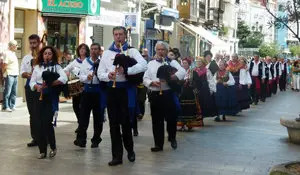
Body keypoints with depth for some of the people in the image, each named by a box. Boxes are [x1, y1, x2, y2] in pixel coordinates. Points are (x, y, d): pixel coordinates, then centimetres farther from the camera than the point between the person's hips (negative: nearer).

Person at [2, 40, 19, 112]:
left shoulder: (13, 53, 18)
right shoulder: (7, 53, -9)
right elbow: (4, 65, -13)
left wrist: (17, 74, 15)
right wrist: (4, 74, -13)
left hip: (15, 75, 9)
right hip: (9, 75, -9)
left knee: (13, 92, 10)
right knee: (7, 92, -7)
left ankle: (12, 106, 16)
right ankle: (5, 107, -4)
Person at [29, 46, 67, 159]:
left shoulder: (56, 66, 3)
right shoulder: (37, 67, 12)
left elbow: (64, 78, -14)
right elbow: (32, 82, 9)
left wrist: (49, 84, -21)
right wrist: (37, 86, -13)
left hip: (51, 97, -3)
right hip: (39, 96, 3)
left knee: (47, 122, -12)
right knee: (39, 123, 0)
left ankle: (53, 147, 10)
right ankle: (42, 150, 9)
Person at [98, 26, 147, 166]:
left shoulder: (132, 51, 2)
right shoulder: (107, 53, 12)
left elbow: (143, 65, -16)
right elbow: (100, 73, 8)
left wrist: (126, 70, -27)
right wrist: (108, 75, -15)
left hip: (127, 89, -3)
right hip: (112, 90, 3)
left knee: (126, 122, 0)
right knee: (114, 124, 3)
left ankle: (130, 149, 24)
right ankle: (117, 155, 10)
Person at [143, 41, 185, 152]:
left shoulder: (172, 62, 5)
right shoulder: (151, 64, 12)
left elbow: (182, 72, -10)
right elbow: (145, 79, 8)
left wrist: (170, 78, -26)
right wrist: (152, 83, -13)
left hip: (168, 94, -2)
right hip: (154, 94, 2)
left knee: (171, 118, 1)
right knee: (157, 120, 5)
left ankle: (172, 138, 26)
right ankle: (158, 144, 12)